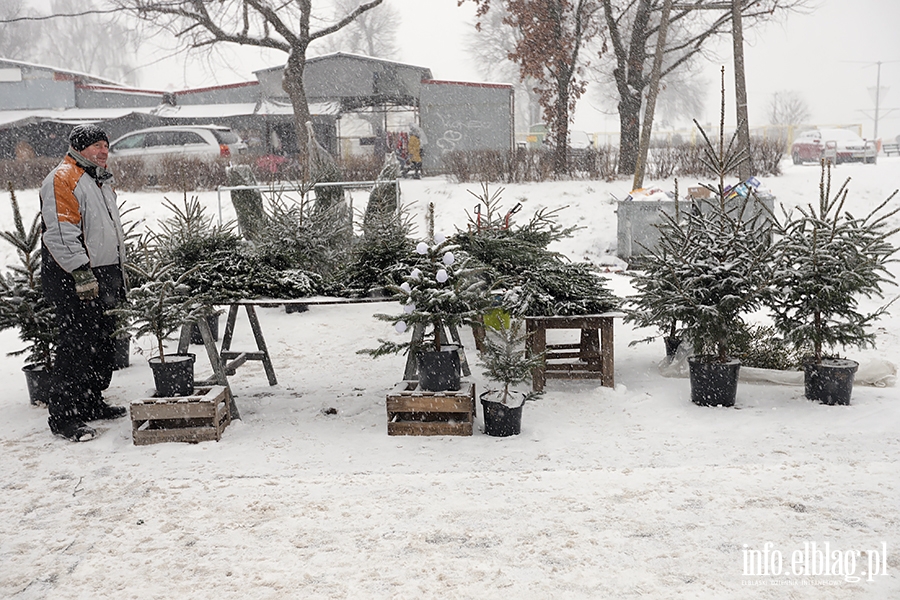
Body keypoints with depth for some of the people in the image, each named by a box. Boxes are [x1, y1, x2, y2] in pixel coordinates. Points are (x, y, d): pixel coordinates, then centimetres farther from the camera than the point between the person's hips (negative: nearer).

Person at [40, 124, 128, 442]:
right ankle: (63, 415, -1)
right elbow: (60, 233, -20)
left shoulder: (101, 181, 20)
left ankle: (92, 403, 27)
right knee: (76, 346, -8)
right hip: (74, 282, -9)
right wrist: (82, 272, -24)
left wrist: (118, 271, 24)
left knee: (102, 343, 14)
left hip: (103, 277, 10)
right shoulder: (63, 179, -11)